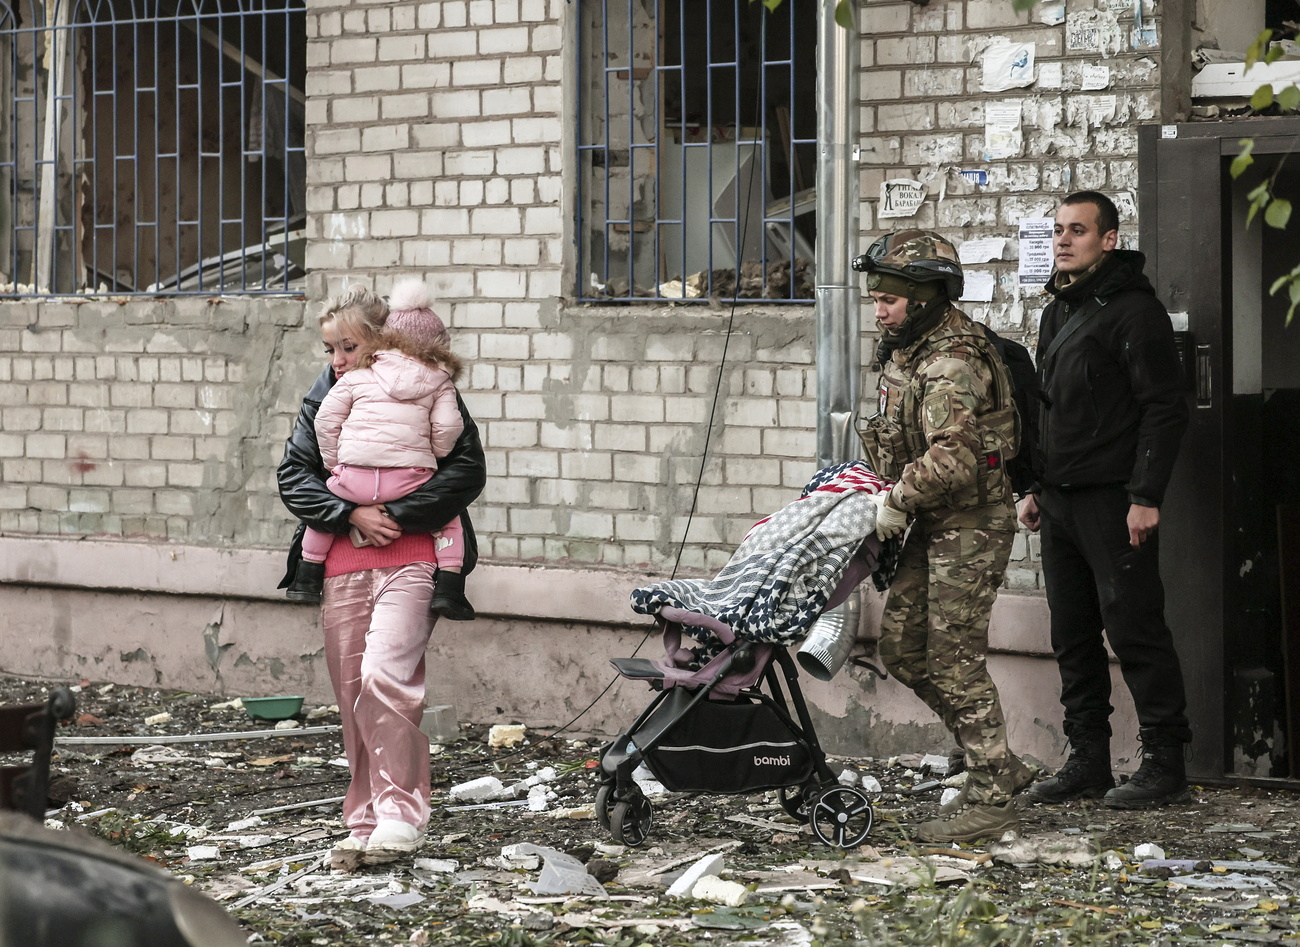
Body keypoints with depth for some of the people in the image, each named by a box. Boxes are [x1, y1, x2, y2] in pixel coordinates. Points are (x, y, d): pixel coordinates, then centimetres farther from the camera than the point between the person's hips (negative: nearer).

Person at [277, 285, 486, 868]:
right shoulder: (324, 399, 13)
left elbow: (467, 471, -7)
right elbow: (293, 475, 6)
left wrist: (395, 514, -14)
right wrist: (351, 514, -10)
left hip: (409, 562, -5)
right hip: (343, 568, 5)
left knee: (383, 678, -21)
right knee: (352, 695, 5)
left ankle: (401, 810, -13)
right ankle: (365, 822, 13)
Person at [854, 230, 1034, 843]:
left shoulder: (951, 362, -21)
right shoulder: (906, 350, 12)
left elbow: (953, 458, -32)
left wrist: (898, 500, -20)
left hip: (971, 524, -10)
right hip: (933, 526, 10)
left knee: (955, 659, -8)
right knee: (901, 645, 10)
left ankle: (991, 799, 0)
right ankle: (999, 765, 18)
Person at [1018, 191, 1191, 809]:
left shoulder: (1133, 309, -9)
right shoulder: (1057, 312, 18)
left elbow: (1164, 408, -14)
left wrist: (1146, 496, -19)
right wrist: (1035, 488, 19)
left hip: (1114, 501, -9)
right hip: (1061, 503, 9)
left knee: (1135, 631, -7)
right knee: (1073, 637, 10)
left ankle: (1164, 765, -2)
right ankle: (1088, 762, 16)